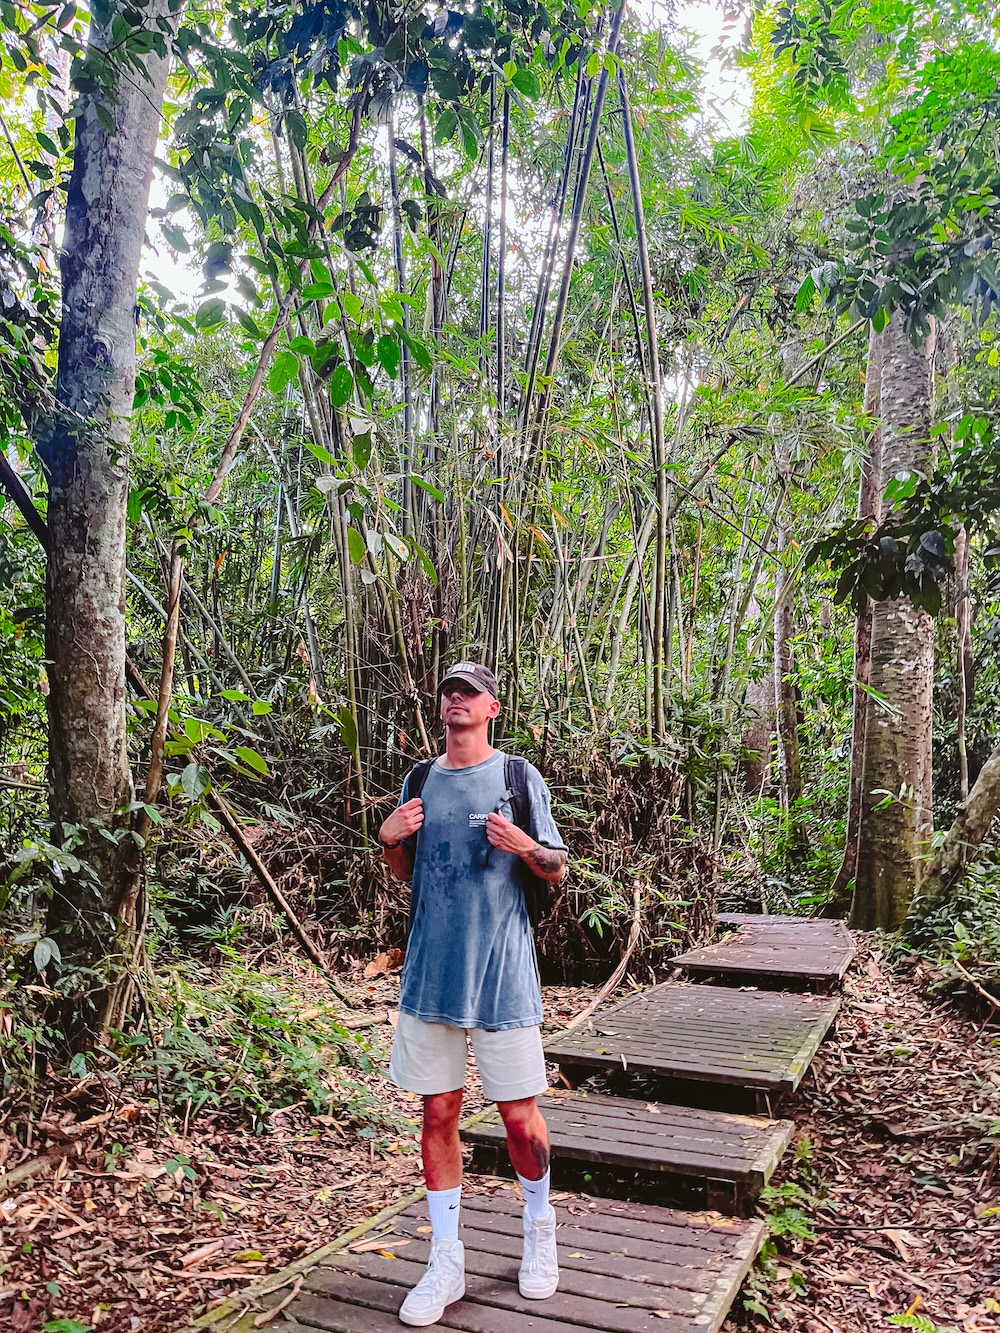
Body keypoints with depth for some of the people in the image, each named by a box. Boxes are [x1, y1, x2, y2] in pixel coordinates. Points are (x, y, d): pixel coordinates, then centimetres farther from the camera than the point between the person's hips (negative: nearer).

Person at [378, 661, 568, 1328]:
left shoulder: (519, 778, -2)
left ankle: (539, 1226, 33)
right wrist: (389, 838, -4)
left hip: (502, 973, -3)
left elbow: (557, 869, 1)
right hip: (432, 972, 3)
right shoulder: (419, 781, 9)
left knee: (520, 1117, 5)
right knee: (438, 1112, 9)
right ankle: (446, 1263, 24)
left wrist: (523, 845, -20)